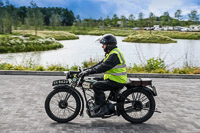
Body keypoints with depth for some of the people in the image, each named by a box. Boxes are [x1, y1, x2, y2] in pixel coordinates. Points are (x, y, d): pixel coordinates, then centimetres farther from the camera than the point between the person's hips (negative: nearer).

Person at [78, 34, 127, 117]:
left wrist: (88, 72, -29)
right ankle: (98, 107, 18)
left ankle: (104, 109, -16)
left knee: (96, 86, -20)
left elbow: (103, 67, -29)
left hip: (117, 81, -11)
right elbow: (100, 64, 16)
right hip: (113, 79, 11)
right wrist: (86, 70, 9)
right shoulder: (111, 53, 16)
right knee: (96, 85, 13)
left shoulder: (114, 55, -19)